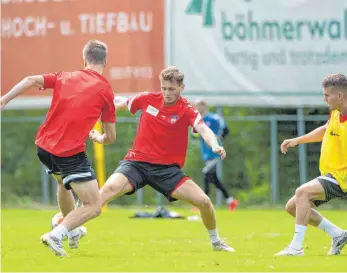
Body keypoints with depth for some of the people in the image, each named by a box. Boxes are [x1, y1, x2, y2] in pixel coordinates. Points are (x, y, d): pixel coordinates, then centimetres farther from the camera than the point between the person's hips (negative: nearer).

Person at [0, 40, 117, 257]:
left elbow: (31, 80, -3)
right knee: (94, 206, -4)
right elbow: (110, 137, 5)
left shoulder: (65, 77, 11)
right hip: (71, 151, -6)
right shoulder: (105, 90, 1)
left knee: (64, 181, 37)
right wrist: (97, 137, 27)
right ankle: (56, 235, -23)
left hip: (44, 145, 6)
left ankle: (72, 231, 46)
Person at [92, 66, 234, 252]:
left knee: (203, 201, -10)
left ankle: (216, 241, 19)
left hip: (167, 169, 0)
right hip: (137, 162, 0)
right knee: (110, 188, -28)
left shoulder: (187, 110, -6)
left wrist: (214, 145, -45)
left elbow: (202, 129, -25)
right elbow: (120, 102, 19)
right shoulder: (148, 99, 0)